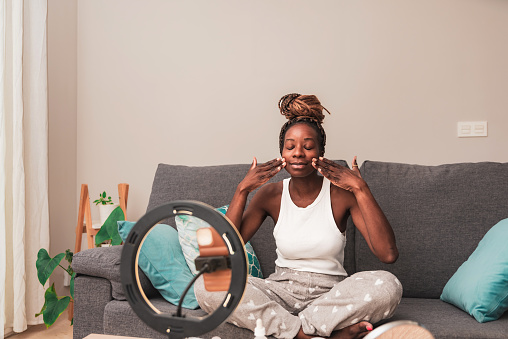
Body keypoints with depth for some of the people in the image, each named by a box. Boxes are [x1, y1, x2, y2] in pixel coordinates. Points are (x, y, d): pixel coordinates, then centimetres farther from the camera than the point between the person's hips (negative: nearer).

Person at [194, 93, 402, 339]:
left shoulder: (341, 193, -5)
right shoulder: (271, 195, 2)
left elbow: (388, 253, -18)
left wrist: (361, 188, -21)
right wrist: (242, 190, -13)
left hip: (331, 293, -1)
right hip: (282, 290, 2)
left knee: (388, 286, -32)